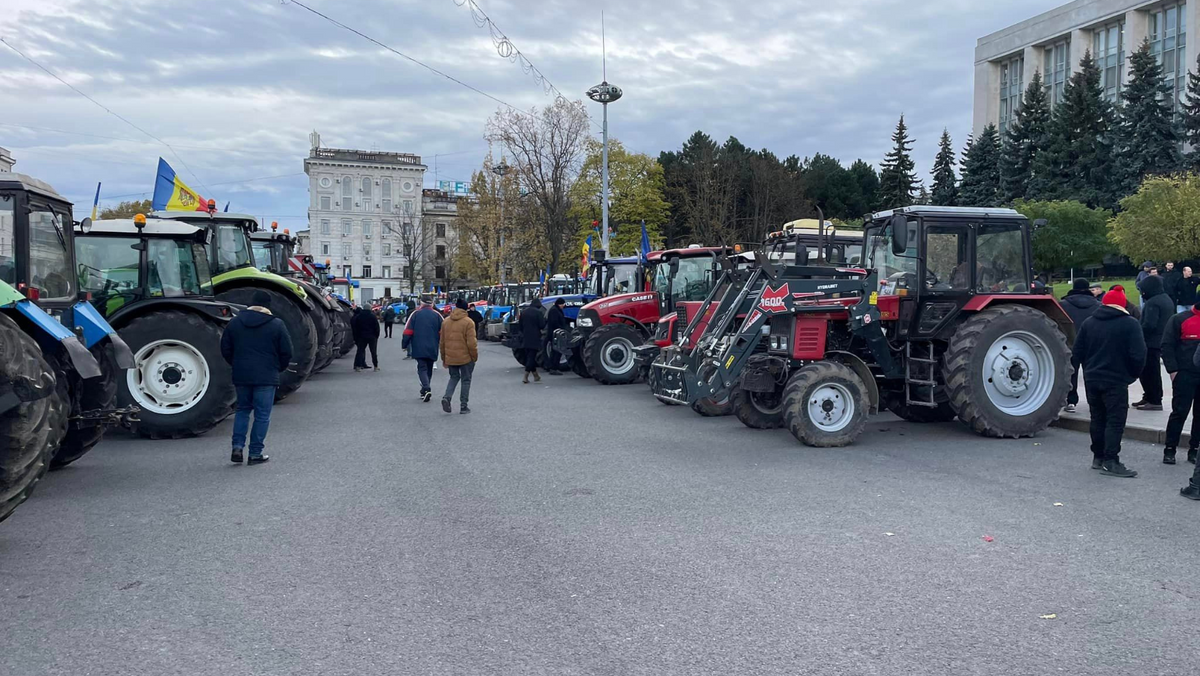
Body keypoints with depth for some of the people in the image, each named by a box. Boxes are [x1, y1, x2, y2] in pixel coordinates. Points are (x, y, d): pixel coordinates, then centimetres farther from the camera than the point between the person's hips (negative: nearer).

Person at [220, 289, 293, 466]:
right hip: (266, 377, -4)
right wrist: (279, 368, 13)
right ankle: (255, 453, 3)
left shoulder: (235, 323, 5)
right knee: (262, 415, 3)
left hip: (241, 376, 4)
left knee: (242, 410, 19)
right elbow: (286, 352, -4)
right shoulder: (276, 324, -6)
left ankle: (237, 447, 6)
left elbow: (225, 349, 9)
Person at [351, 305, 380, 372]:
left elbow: (355, 328, 4)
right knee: (373, 351, 5)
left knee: (360, 350, 5)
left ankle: (358, 366, -5)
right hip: (372, 337, -1)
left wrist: (356, 338, 9)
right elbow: (377, 327, -6)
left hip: (362, 337, 1)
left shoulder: (358, 317, 1)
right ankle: (376, 366, 8)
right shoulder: (372, 316, -6)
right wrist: (377, 335, 4)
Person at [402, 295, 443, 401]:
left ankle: (426, 389, -21)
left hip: (419, 348, -2)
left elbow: (408, 331, -3)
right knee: (429, 368, 15)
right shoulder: (437, 315, 2)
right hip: (432, 348, 2)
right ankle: (426, 391, 21)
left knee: (422, 368, 0)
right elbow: (443, 332, 1)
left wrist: (405, 344, 6)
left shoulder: (415, 314, -1)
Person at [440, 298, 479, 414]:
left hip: (450, 357, 4)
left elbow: (442, 342, 10)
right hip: (465, 357, -4)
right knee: (466, 380, 9)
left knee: (454, 377, 21)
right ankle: (463, 406, 10)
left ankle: (447, 397, -3)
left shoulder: (446, 322, 5)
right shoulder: (468, 322, -12)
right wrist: (475, 357, -3)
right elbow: (471, 343, -16)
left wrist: (444, 358, 18)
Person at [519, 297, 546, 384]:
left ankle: (535, 375, 23)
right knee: (531, 357, -4)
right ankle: (526, 377, -13)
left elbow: (520, 325, 14)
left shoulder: (523, 312, 8)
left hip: (525, 338, 6)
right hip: (534, 338, -6)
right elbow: (542, 325, -13)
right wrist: (544, 319, 5)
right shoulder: (538, 312, -13)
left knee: (528, 356, 15)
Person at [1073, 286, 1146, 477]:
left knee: (1098, 419, 14)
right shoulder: (1129, 324, -8)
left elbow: (1077, 352, 6)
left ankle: (1098, 457, 20)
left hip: (1092, 380, 5)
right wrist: (1132, 374, 3)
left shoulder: (1089, 322, 6)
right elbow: (1138, 355, -13)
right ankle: (1110, 461, -8)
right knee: (1115, 421, -3)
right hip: (1116, 381, -5)